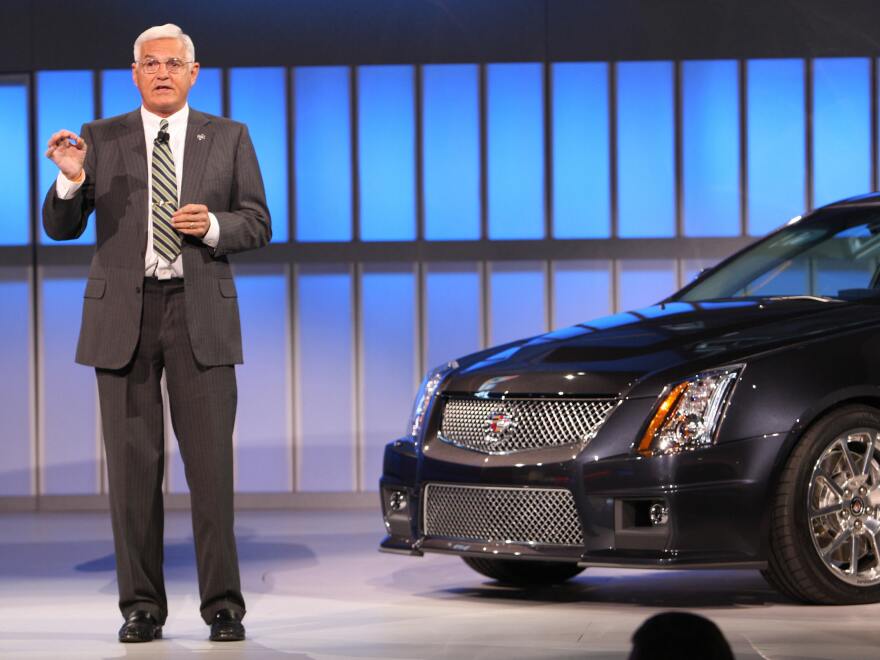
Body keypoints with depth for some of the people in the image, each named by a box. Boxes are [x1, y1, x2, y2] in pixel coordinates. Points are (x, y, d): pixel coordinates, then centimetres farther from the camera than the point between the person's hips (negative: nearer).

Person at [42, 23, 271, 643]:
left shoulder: (229, 138, 8)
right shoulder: (100, 139, 7)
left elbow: (258, 223, 7)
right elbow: (61, 228, 4)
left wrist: (213, 226, -13)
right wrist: (72, 181, -16)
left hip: (200, 313, -1)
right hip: (123, 313, 1)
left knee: (211, 463, -4)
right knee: (134, 465, 2)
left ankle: (223, 605, 2)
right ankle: (142, 607, 9)